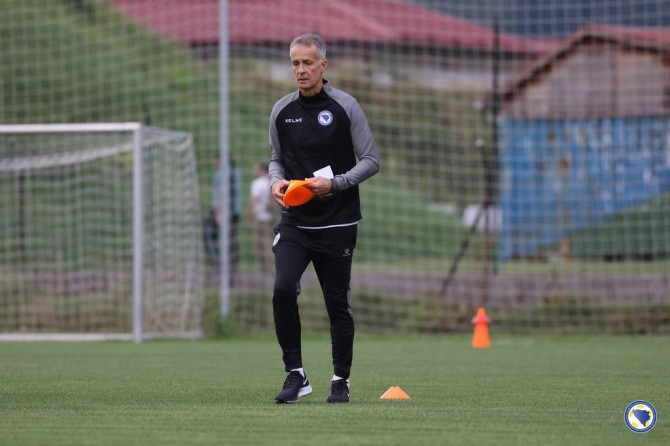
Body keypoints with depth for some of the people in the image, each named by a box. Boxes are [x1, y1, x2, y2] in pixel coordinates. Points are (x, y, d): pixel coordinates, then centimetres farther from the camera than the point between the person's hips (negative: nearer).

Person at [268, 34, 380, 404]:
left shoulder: (345, 107, -5)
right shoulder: (281, 110, 6)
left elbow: (371, 160, -4)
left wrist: (335, 184, -18)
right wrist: (276, 181, -4)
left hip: (337, 223, -2)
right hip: (294, 221, 2)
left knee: (337, 302, 2)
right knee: (283, 289, -17)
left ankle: (341, 380, 18)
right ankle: (295, 375, -6)